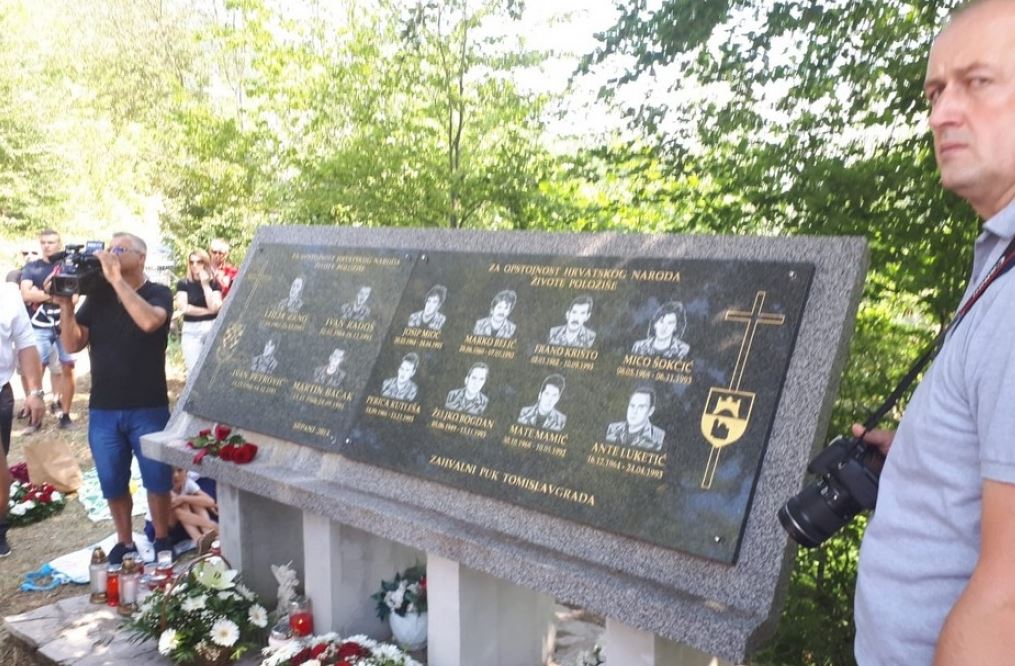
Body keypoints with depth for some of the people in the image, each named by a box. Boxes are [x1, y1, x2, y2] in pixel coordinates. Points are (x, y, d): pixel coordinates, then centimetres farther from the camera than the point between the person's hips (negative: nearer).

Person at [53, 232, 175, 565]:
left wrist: (116, 278, -24)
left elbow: (149, 321, -28)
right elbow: (73, 344, 3)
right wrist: (66, 306, -11)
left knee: (157, 480, 7)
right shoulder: (97, 296, 6)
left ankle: (161, 539, 24)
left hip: (149, 409, -3)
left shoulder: (159, 293, -5)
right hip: (103, 410, 4)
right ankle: (124, 541, 30)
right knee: (113, 483, 13)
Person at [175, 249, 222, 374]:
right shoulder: (183, 284, 4)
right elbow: (183, 307, -8)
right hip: (191, 331, -1)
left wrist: (205, 284, -9)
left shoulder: (214, 284, 6)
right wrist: (208, 311, -5)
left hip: (213, 328, 1)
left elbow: (214, 307, -8)